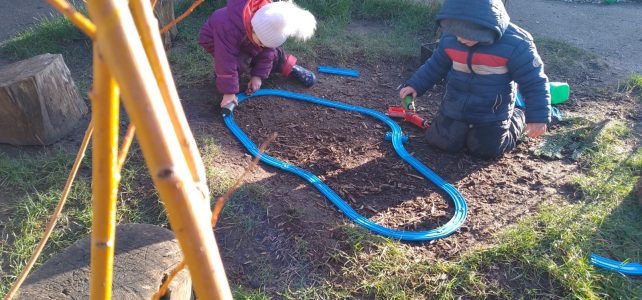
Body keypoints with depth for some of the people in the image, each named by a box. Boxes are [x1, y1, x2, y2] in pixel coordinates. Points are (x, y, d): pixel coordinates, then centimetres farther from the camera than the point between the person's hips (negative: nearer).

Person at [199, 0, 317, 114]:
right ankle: (219, 72, -4)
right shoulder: (228, 27, -47)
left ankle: (291, 68, 22)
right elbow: (227, 61, -44)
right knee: (240, 63, -31)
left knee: (272, 53, -3)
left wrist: (258, 75, -17)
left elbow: (267, 50, -15)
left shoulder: (268, 23, -29)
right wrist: (229, 92, -40)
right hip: (216, 41, -5)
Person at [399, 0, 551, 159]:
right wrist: (415, 85, -2)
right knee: (441, 141, 3)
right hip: (455, 106, 4)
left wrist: (537, 117, -20)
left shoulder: (516, 44, -24)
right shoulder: (450, 38, -11)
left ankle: (518, 119, 30)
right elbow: (435, 66, 7)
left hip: (492, 114, -4)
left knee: (485, 149, 5)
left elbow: (534, 82, -17)